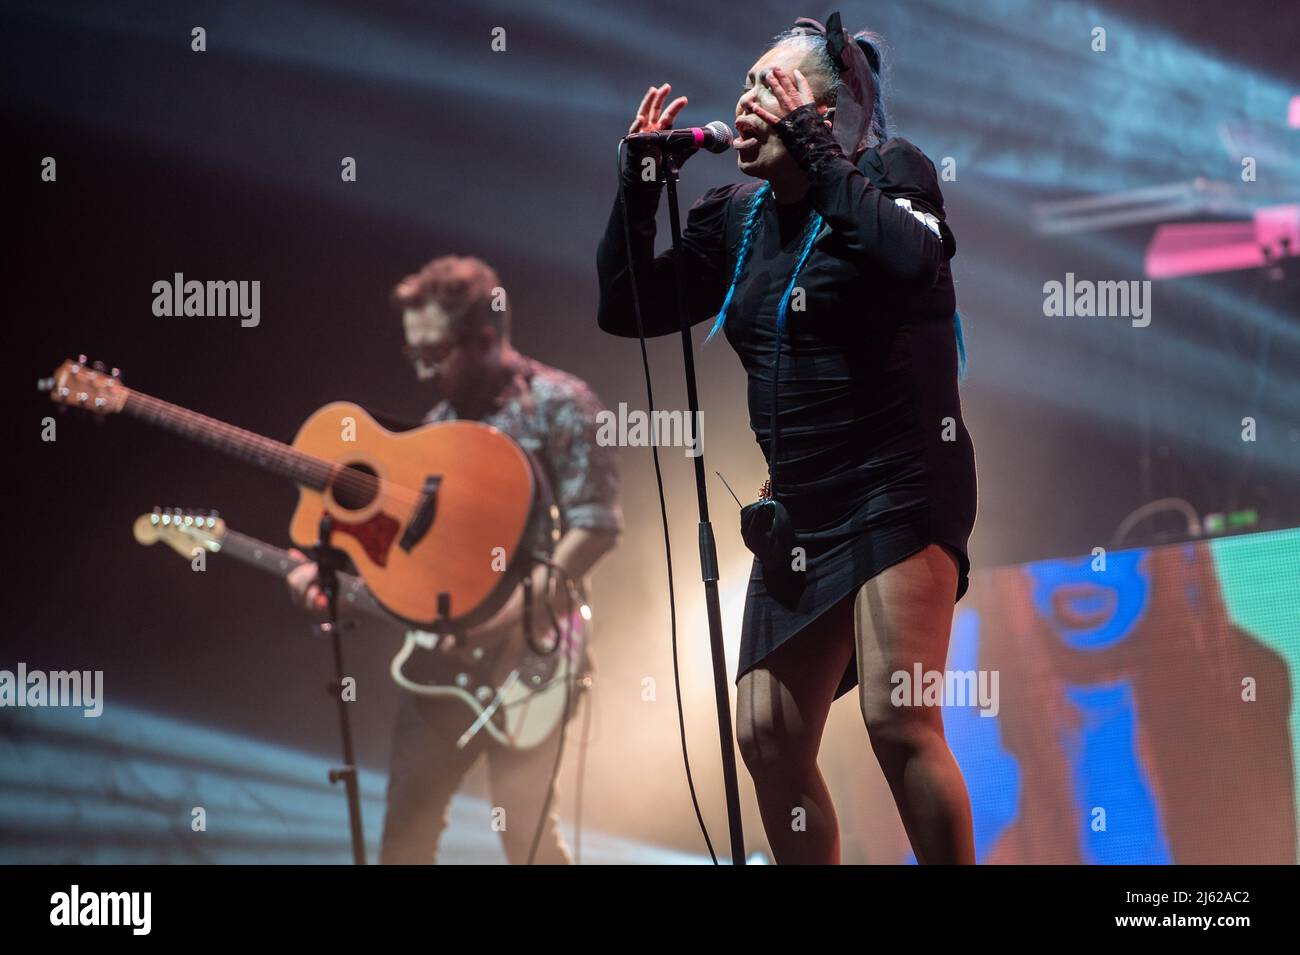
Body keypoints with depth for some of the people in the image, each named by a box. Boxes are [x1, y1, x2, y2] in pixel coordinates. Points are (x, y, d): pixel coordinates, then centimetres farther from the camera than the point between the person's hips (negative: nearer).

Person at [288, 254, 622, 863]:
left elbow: (596, 524, -15)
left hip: (524, 650, -7)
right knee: (405, 828, 6)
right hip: (441, 644, 7)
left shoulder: (558, 406, -7)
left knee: (525, 833, -7)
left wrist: (511, 613, -22)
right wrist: (329, 566, 0)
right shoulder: (442, 419, 15)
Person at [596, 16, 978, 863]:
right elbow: (626, 309, 12)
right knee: (770, 738, 6)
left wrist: (811, 149, -24)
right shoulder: (739, 217, 11)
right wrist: (639, 179, 2)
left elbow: (912, 260, -28)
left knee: (898, 722, -19)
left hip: (900, 496, -7)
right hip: (801, 509, 7)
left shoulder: (888, 172, -6)